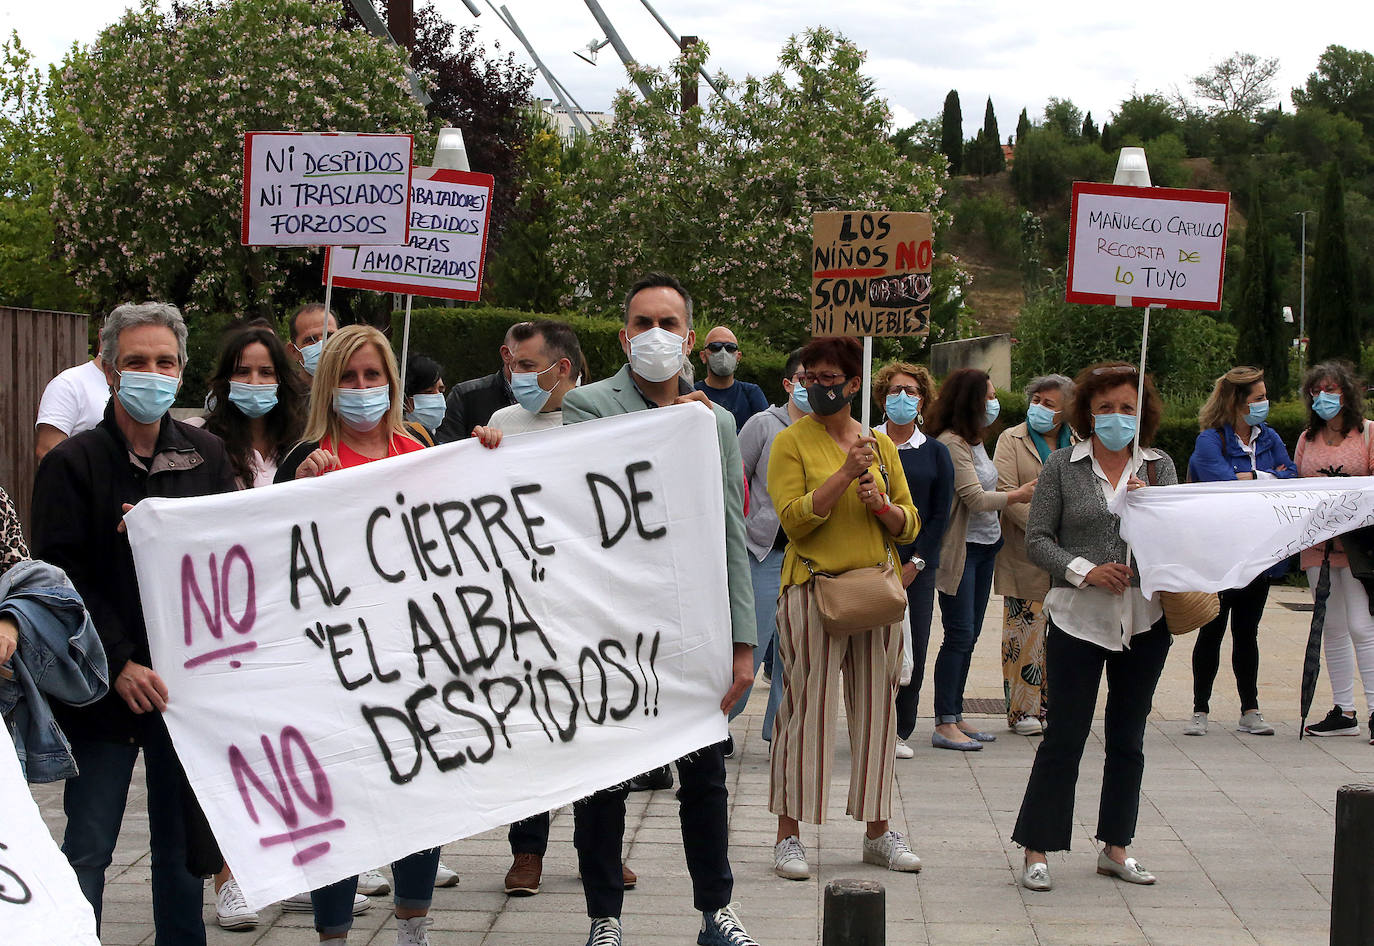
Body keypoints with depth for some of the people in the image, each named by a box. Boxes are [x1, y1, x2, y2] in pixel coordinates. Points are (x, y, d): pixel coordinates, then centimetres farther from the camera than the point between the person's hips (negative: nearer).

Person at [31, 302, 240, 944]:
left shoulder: (207, 457, 8)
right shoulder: (73, 463, -4)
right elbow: (62, 578, -10)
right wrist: (119, 663, -18)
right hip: (107, 690, -3)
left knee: (183, 843, 12)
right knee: (88, 848, -2)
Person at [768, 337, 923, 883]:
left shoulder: (880, 444, 12)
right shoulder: (792, 442, -1)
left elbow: (909, 525, 13)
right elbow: (793, 519, -13)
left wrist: (882, 506, -8)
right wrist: (846, 473, -18)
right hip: (813, 588, -4)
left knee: (876, 710, 8)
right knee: (807, 709, -5)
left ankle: (878, 831, 18)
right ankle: (789, 836, 0)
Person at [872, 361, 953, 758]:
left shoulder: (936, 453, 9)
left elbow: (940, 515, 6)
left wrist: (914, 564, -3)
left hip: (917, 568, 2)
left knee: (914, 648, 0)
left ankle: (900, 731, 10)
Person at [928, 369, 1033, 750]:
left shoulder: (974, 441, 14)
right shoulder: (950, 443, -15)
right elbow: (975, 498, -18)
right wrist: (1018, 495, -8)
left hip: (985, 547, 9)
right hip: (960, 550, -9)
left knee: (969, 636, 11)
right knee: (959, 635, -8)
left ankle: (955, 716, 17)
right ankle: (944, 725, -5)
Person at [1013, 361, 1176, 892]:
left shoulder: (1158, 468, 6)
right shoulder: (1063, 466, 0)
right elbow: (1037, 540, -2)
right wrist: (1085, 571, -15)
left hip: (1144, 622, 3)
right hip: (1077, 620, -3)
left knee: (1128, 738, 11)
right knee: (1064, 736, -3)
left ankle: (1115, 847, 22)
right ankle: (1036, 850, 5)